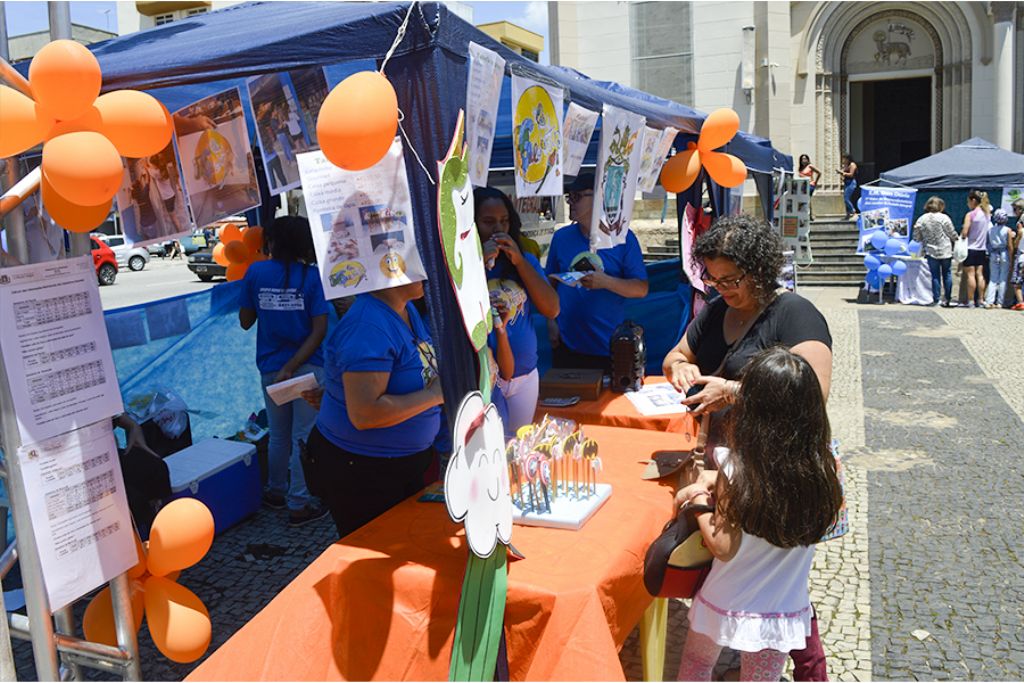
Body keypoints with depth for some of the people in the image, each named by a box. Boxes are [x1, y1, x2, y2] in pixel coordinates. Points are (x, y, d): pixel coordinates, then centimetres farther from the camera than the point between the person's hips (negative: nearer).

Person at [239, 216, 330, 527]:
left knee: (278, 435, 20)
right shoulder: (313, 276, -9)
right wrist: (291, 368, -14)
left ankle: (277, 491, 35)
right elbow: (319, 330, -15)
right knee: (303, 438, 4)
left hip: (270, 367, 4)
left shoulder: (255, 272, -2)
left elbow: (245, 321, 6)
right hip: (308, 367, -3)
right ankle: (298, 504, 10)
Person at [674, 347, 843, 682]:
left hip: (729, 607, -3)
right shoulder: (820, 470, -15)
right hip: (783, 613, 3)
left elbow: (723, 548, -22)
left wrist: (700, 499, -7)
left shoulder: (738, 470, -27)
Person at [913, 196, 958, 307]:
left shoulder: (921, 220, -2)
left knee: (935, 276, 7)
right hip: (945, 251, -2)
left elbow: (917, 237, 3)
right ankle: (948, 299, 12)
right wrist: (956, 240, 18)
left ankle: (936, 300, 7)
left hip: (931, 252, 2)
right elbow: (952, 234, -2)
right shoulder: (943, 218, -9)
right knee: (947, 274, 10)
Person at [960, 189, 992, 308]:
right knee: (980, 274, 9)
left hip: (970, 248, -6)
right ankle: (980, 300, 11)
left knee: (970, 275, -3)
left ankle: (970, 301, -2)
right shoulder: (987, 213, 6)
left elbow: (964, 233, -16)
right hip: (982, 249, 6)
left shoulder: (970, 214, -13)